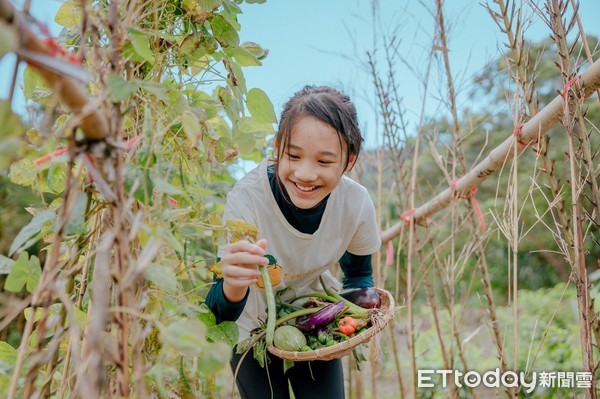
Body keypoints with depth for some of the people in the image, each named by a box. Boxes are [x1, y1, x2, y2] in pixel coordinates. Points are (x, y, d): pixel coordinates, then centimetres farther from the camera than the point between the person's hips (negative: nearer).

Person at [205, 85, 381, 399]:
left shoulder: (357, 203, -23)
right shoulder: (245, 199, -32)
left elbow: (359, 274, -3)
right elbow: (220, 314, -33)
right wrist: (233, 285, -56)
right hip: (254, 325, -2)